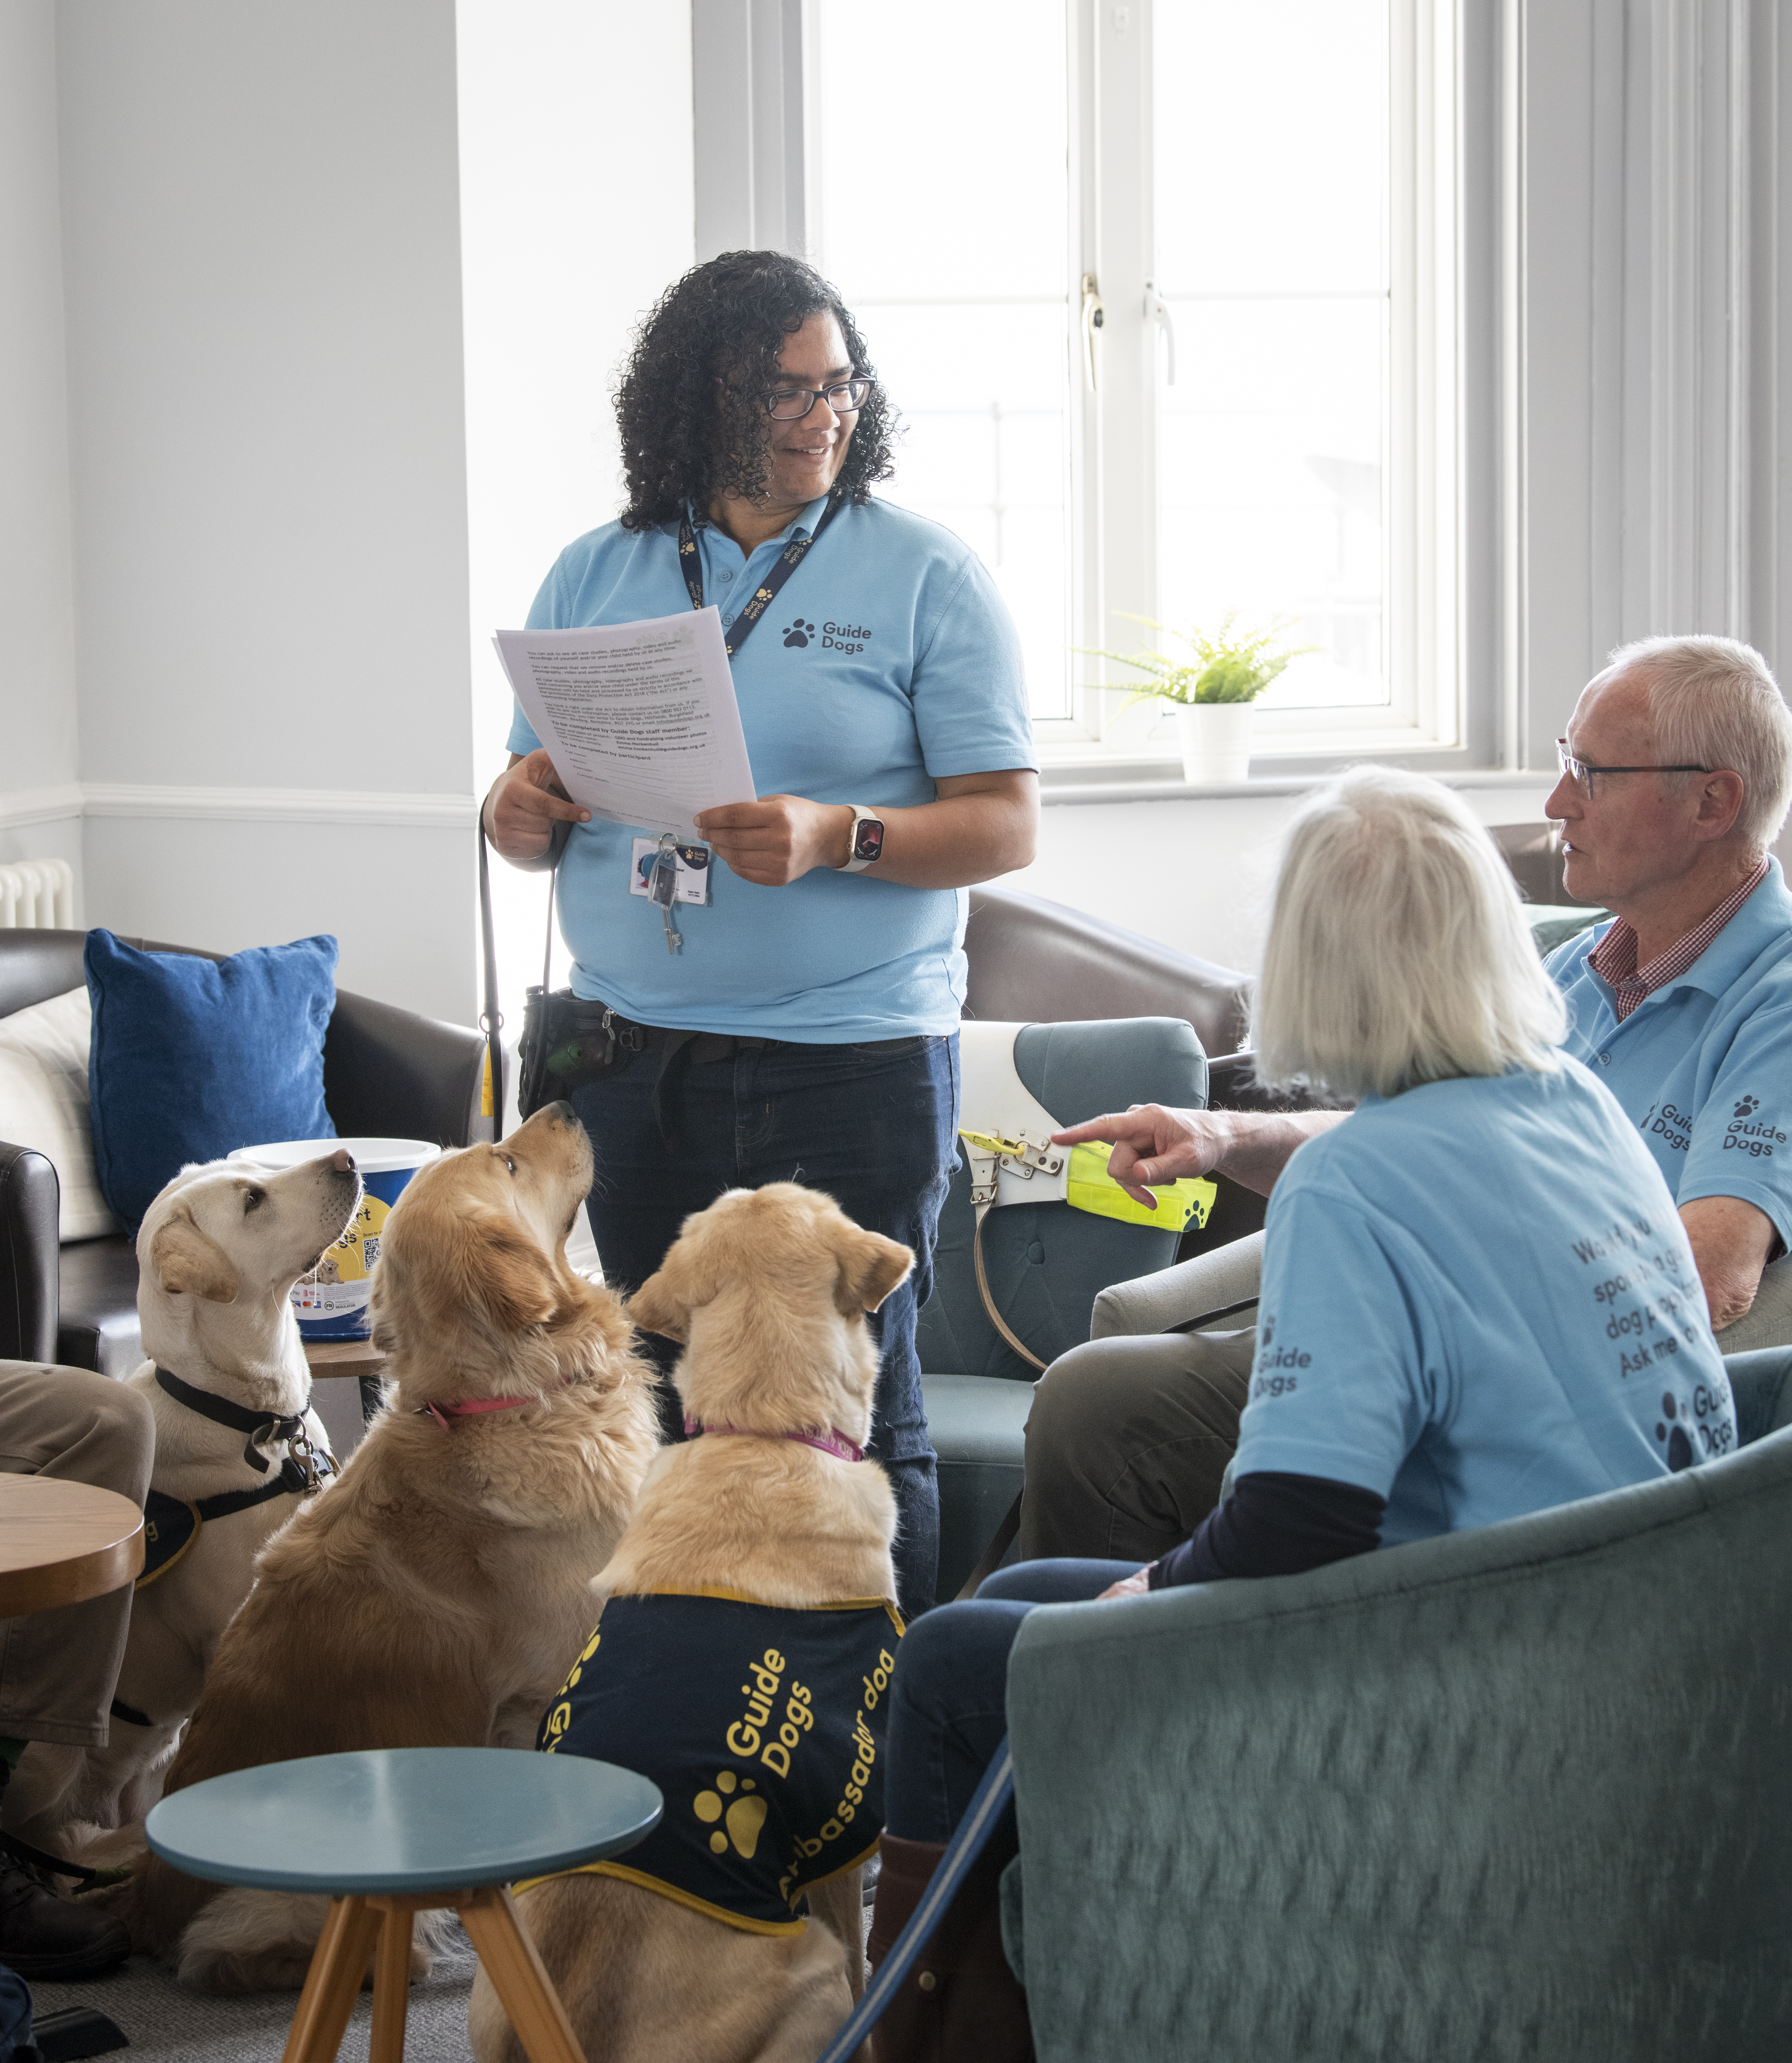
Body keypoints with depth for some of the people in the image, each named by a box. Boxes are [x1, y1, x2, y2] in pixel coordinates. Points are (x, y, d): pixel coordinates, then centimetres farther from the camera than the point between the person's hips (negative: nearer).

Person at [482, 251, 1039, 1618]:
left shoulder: (927, 577, -1)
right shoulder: (593, 578, 11)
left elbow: (1008, 827, -6)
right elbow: (532, 805, 16)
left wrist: (834, 838, -22)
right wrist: (519, 813, -9)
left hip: (852, 1062, -4)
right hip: (633, 1062, 4)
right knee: (663, 1413, 11)